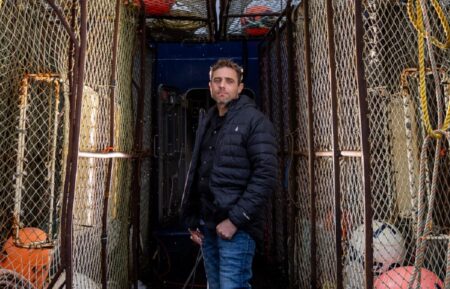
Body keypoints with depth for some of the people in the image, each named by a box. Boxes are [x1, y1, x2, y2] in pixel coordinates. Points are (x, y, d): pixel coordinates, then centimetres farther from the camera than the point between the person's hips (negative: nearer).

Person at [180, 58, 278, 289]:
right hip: (207, 225, 7)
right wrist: (192, 220, 11)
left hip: (237, 226, -6)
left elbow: (266, 175, -15)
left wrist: (235, 219, -18)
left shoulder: (254, 120, -6)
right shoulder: (206, 121, 14)